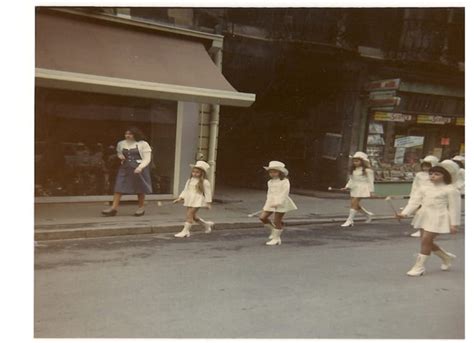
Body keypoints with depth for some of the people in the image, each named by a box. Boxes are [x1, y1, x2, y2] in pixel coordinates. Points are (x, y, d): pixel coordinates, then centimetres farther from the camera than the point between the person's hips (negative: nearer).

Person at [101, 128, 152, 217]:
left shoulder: (143, 144, -5)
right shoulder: (121, 143, 10)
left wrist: (140, 167, -24)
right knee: (119, 188, -5)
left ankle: (141, 208, 20)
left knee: (140, 189, 6)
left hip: (139, 169, -4)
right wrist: (120, 156, 4)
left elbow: (147, 158, -9)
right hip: (125, 168, 4)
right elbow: (119, 153, 29)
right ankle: (113, 208, -6)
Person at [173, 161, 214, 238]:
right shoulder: (190, 180, 11)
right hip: (189, 200, 7)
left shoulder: (205, 182, -8)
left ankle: (185, 231, -4)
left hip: (197, 201, -7)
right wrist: (180, 198, 9)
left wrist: (208, 203, -8)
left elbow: (208, 192, -6)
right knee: (193, 216, 14)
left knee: (189, 215, -12)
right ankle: (206, 224, 34)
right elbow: (185, 190, 16)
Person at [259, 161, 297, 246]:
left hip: (281, 203, -7)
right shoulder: (270, 182, 13)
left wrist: (278, 202, -25)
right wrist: (268, 203, 19)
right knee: (263, 217, -1)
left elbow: (285, 192, -17)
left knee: (276, 221, -4)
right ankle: (274, 230, 21)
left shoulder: (284, 181, -9)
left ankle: (276, 239, 11)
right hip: (271, 203, 7)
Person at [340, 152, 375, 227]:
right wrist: (347, 186, 6)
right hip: (354, 188, 7)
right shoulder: (353, 170, 12)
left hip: (362, 188, -7)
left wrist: (371, 191, -7)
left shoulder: (367, 170, -6)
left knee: (354, 203, -13)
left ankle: (350, 220, -7)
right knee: (356, 205, 7)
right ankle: (368, 214, 30)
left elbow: (370, 181, -5)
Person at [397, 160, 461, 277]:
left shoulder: (451, 190, -6)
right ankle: (447, 257, 38)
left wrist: (454, 224, -8)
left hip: (437, 219, -7)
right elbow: (415, 201, 6)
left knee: (426, 241, -11)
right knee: (428, 242, 13)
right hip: (424, 217, 7)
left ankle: (419, 267, -1)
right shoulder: (425, 189, 10)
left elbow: (454, 208, -6)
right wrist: (405, 213, -6)